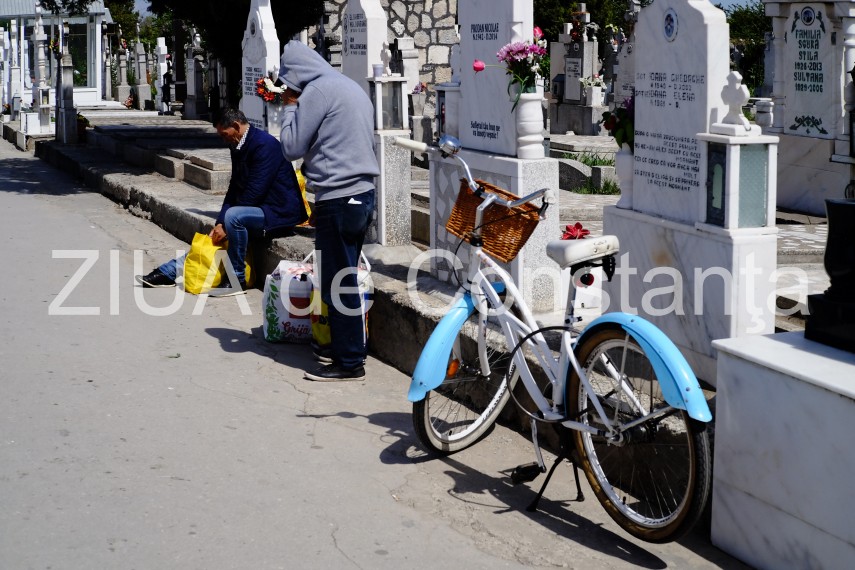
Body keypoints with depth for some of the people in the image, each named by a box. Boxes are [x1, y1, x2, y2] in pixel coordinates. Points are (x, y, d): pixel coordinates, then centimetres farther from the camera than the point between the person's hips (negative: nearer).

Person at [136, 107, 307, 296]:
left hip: (279, 213, -10)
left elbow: (254, 192, -24)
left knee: (233, 216, -31)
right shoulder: (239, 146, 10)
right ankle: (168, 272, 13)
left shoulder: (265, 145, -20)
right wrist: (220, 223, -2)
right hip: (261, 208, 10)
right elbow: (235, 188, 11)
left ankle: (237, 280, -20)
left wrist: (225, 225, -19)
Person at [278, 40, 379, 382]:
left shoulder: (317, 90, -11)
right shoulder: (352, 87, 18)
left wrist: (291, 106, 3)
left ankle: (349, 363, -2)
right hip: (363, 194, 10)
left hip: (338, 199, -10)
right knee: (346, 279, 17)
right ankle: (347, 348, 24)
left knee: (337, 283, -5)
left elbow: (292, 147, -8)